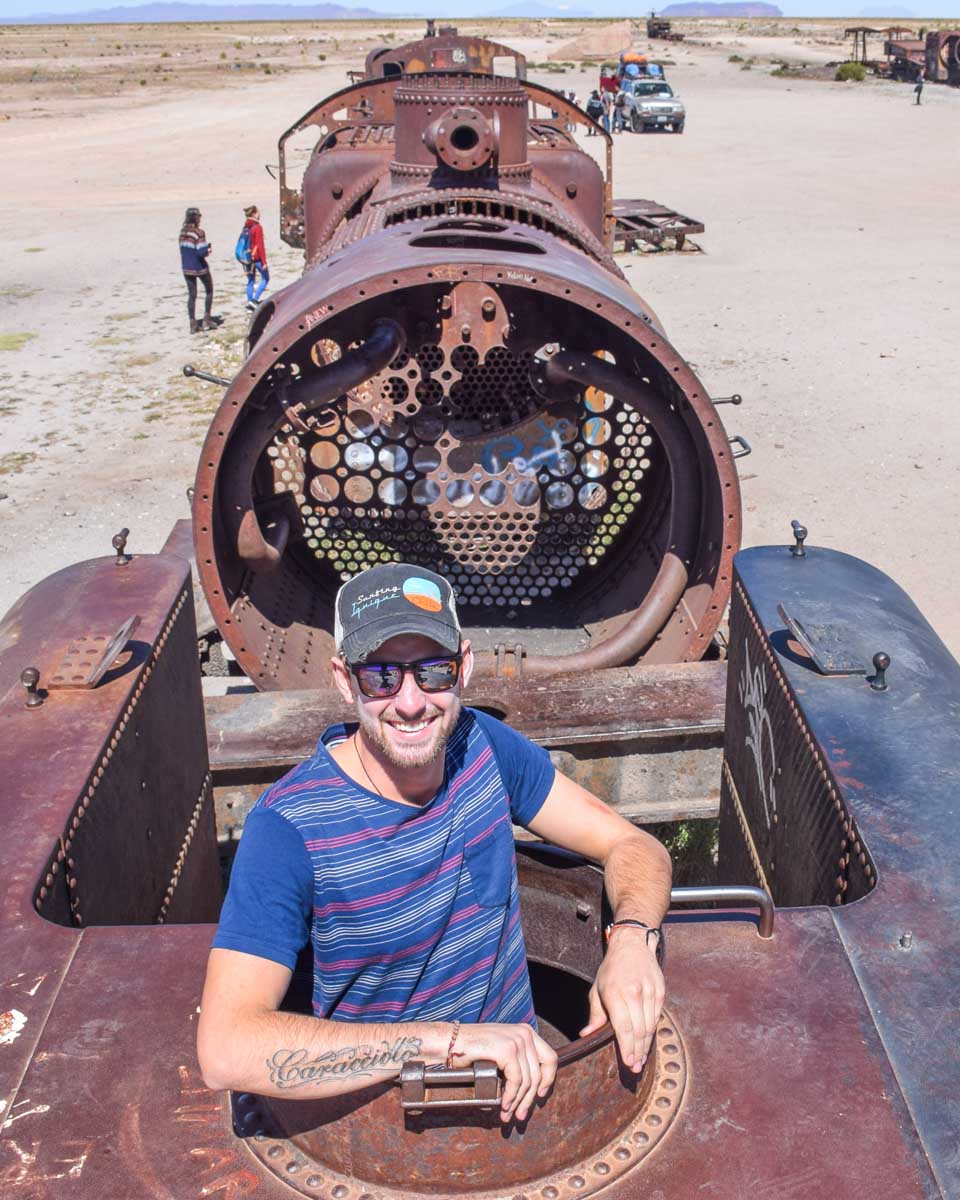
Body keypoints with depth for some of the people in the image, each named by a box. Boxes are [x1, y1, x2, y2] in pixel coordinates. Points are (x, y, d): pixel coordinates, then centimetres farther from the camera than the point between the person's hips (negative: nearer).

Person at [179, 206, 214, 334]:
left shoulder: (183, 232, 3)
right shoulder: (199, 233, -17)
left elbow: (183, 250, 10)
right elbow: (202, 253, -22)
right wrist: (209, 250, -1)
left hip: (186, 267, 6)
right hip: (199, 267, -6)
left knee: (191, 295, 10)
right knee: (209, 291, 16)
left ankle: (193, 324, 10)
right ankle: (206, 319, 11)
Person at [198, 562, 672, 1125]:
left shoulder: (482, 745, -3)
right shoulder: (289, 826, -20)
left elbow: (633, 846, 3)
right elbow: (225, 1050, -29)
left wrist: (632, 938, -20)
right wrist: (450, 1039, -33)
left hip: (522, 1077, 4)